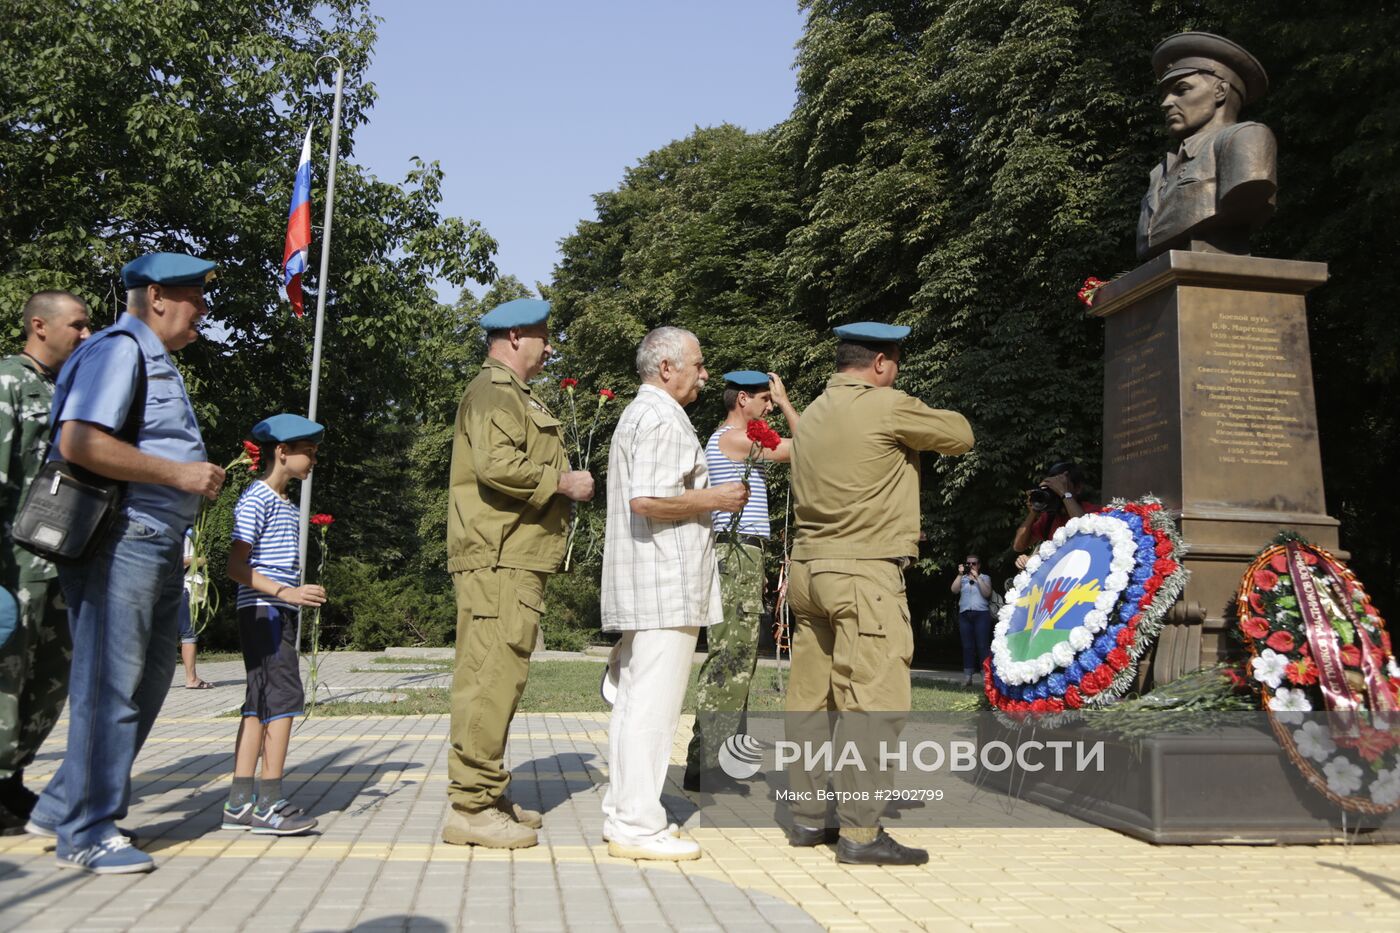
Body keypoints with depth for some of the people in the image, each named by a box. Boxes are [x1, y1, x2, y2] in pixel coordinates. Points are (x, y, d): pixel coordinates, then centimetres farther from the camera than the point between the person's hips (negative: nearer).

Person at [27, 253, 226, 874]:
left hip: (158, 545, 10)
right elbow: (79, 442, -23)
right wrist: (177, 474, -19)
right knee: (110, 686, -3)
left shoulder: (157, 363, 22)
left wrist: (198, 475, 15)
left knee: (147, 682, 15)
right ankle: (85, 834, 8)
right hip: (119, 539, -10)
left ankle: (61, 808, 26)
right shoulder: (119, 350, -10)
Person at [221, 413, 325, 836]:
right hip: (262, 611, -10)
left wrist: (301, 595, 18)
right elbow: (236, 566, -16)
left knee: (260, 704, 8)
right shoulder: (256, 499, -9)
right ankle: (269, 804, -8)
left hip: (280, 613, 10)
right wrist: (286, 592, -24)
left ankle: (239, 803, 12)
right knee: (284, 697, -12)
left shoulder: (287, 506, 20)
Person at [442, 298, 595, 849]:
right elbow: (496, 465, -23)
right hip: (498, 559, -11)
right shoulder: (493, 392, -8)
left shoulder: (516, 397, 26)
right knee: (494, 674, -11)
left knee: (496, 676, 14)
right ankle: (470, 807, -6)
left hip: (515, 560, 11)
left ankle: (488, 796, 22)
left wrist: (562, 484, 16)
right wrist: (561, 482, -12)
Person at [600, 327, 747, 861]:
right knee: (653, 706, -8)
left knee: (634, 702, 13)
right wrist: (715, 499, -12)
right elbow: (646, 500, -23)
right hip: (666, 583, -11)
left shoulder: (638, 414, 23)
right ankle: (638, 827, -3)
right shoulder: (661, 419, -12)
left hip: (641, 589, 11)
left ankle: (624, 816, 20)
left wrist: (706, 495, 23)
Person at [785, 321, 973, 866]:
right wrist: (923, 415, 22)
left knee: (811, 699, 10)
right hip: (865, 575, -8)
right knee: (873, 701, -5)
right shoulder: (888, 407, -8)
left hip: (809, 569, 8)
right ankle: (860, 831, -3)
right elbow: (961, 436, 3)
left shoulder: (812, 415, 15)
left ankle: (807, 817, 18)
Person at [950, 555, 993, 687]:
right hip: (964, 615, 2)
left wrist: (977, 577, -10)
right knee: (967, 646, 0)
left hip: (981, 614, -2)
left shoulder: (985, 578, 11)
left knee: (983, 645, -9)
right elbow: (954, 590, -1)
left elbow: (987, 593, -5)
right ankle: (967, 676, -1)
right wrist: (960, 574, -8)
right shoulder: (962, 579, 17)